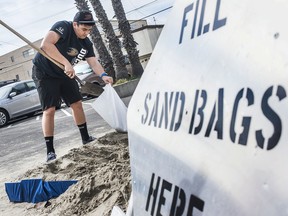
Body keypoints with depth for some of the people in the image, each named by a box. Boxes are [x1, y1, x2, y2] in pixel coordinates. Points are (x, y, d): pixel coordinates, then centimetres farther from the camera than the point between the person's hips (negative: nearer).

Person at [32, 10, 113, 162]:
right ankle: (50, 150, -3)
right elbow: (45, 44, -38)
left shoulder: (86, 43, -2)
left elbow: (93, 62, -11)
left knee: (77, 104, 9)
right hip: (44, 73, -7)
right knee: (49, 110, -11)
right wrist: (66, 63, -42)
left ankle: (85, 138, 25)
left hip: (64, 74, 7)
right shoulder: (63, 27, -24)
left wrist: (103, 75, -32)